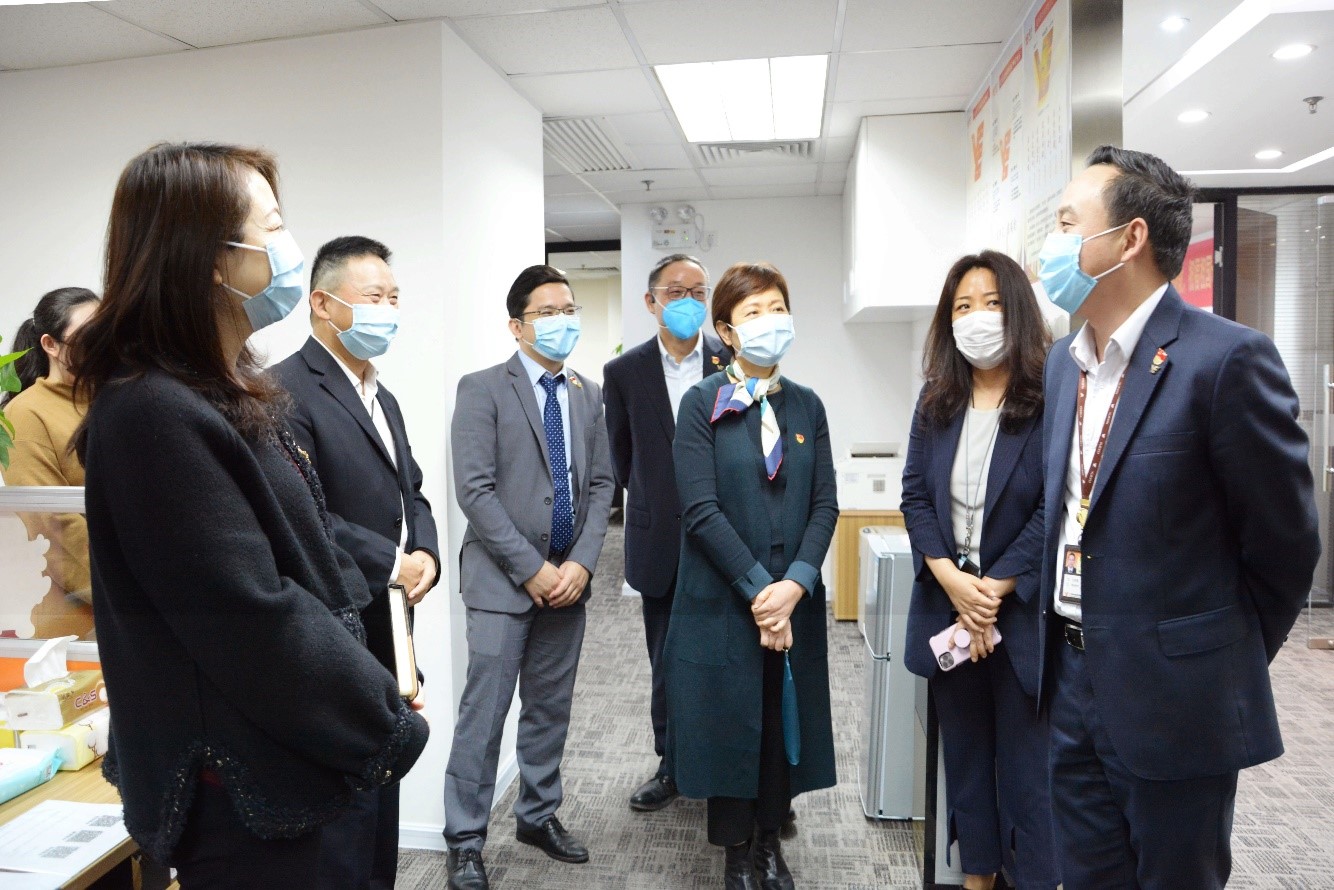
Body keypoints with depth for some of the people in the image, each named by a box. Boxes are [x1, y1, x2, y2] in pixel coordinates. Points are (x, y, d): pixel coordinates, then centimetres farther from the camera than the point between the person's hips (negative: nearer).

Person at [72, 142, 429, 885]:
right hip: (239, 794, -9)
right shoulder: (155, 415, -23)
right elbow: (254, 620, -24)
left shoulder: (227, 394, 7)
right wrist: (387, 730, -14)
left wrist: (380, 695, 6)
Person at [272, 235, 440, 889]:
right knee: (347, 803, 2)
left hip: (387, 632, 9)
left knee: (380, 787, 19)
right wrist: (391, 563, -16)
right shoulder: (287, 391, -15)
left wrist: (425, 553, -3)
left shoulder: (382, 398, 15)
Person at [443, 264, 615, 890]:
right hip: (503, 580, -5)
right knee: (484, 714, 1)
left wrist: (581, 562, -5)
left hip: (568, 579, 5)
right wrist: (532, 568, -15)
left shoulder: (588, 396, 10)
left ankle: (538, 816, 32)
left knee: (550, 709, 14)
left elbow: (601, 484, 8)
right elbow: (474, 490, -13)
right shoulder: (482, 390, -6)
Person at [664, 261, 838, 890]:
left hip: (795, 598, 4)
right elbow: (700, 509, -13)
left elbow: (824, 504, 2)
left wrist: (796, 584, -12)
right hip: (722, 599, -3)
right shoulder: (702, 403, -5)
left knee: (785, 720, 12)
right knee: (730, 721, 7)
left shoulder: (806, 406, 7)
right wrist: (758, 588, -16)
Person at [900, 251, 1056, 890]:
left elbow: (1053, 510, -12)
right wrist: (951, 580, -11)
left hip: (1021, 611, -4)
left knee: (1024, 758, 6)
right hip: (948, 605, 5)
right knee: (964, 749, 17)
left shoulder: (1050, 399, -8)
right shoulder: (936, 401, 6)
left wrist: (995, 588, -15)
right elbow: (915, 495, 1)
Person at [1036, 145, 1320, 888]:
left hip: (1174, 695, -6)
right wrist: (1064, 649, 12)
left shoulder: (1228, 358, -16)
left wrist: (1227, 663, 2)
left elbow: (1284, 540, -9)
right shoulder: (1063, 362, 7)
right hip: (1072, 681, 6)